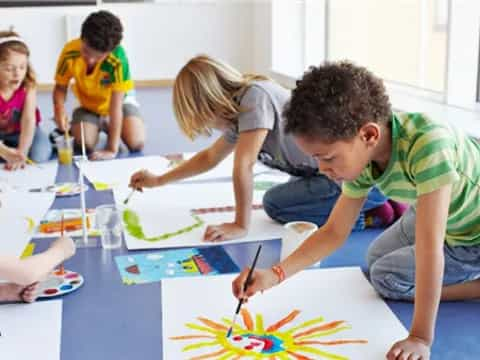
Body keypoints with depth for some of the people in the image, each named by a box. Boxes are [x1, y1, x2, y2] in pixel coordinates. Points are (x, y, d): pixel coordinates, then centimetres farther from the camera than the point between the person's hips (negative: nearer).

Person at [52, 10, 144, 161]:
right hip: (88, 105, 2)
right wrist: (60, 111, -36)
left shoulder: (118, 59, -38)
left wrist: (112, 149, -35)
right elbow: (60, 87, -13)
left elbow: (115, 106, -35)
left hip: (120, 100, -1)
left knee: (136, 143, -21)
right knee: (85, 144, -22)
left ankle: (107, 125, 12)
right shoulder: (70, 52, -29)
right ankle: (99, 126, 14)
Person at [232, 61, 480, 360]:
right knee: (376, 260, 19)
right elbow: (335, 232, -9)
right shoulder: (361, 155, -18)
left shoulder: (427, 143, -43)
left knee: (387, 277, -8)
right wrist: (275, 274, -21)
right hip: (440, 216, 7)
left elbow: (430, 248, -42)